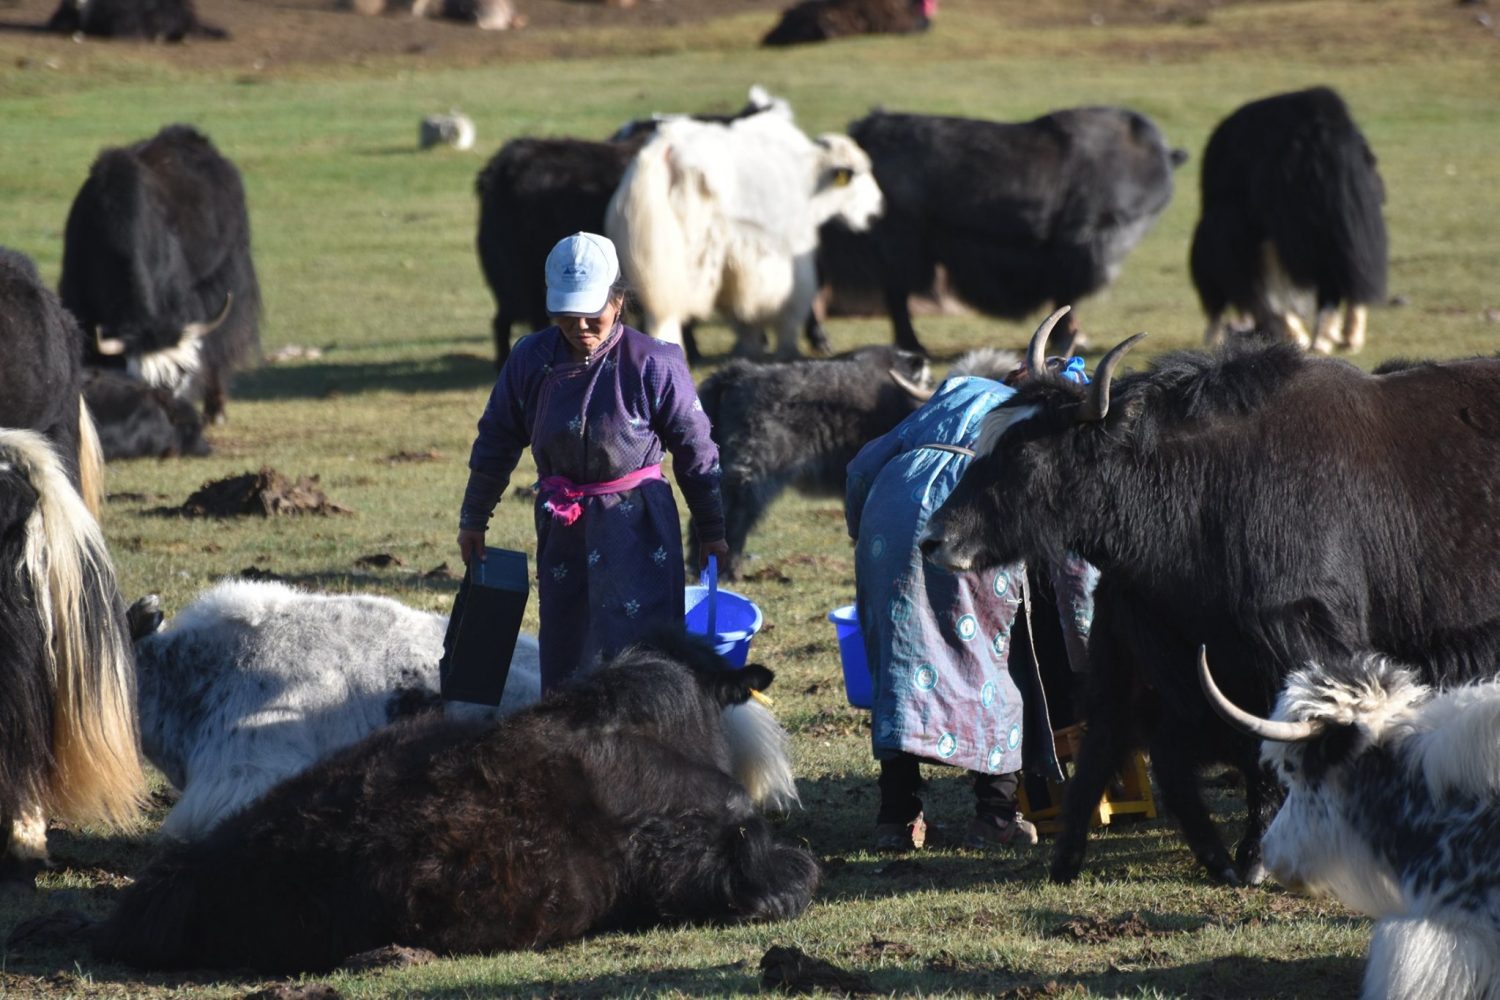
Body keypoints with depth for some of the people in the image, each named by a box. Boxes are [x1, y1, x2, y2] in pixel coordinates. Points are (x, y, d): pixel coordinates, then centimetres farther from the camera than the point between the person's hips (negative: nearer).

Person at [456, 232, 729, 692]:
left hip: (636, 523, -4)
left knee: (634, 644, -12)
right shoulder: (530, 360, -1)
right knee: (562, 649, 8)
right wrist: (473, 519, 18)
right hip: (561, 527, 4)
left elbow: (694, 448, 0)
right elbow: (496, 441, 12)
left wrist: (711, 530, 6)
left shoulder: (653, 364, -10)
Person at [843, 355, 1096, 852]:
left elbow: (865, 464, 29)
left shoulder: (961, 389, 35)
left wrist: (862, 538, 44)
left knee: (899, 655, 10)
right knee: (995, 657, 12)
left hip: (894, 500, 3)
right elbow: (1074, 556, 20)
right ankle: (996, 814, 8)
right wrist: (1085, 659, 28)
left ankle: (897, 815, 6)